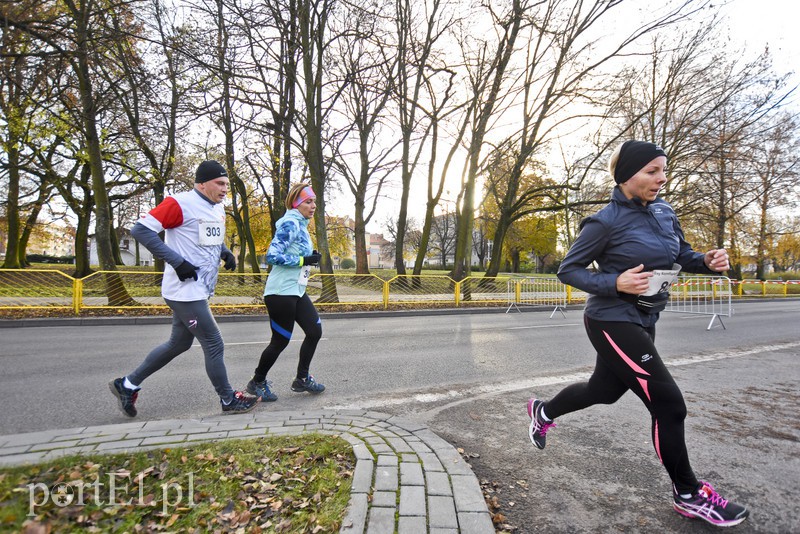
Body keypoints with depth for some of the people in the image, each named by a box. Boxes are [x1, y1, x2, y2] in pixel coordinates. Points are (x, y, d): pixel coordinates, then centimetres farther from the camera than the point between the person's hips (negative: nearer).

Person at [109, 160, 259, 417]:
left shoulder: (218, 208, 11)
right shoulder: (180, 203, -15)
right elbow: (141, 229, -17)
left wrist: (225, 252, 5)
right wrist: (177, 261, -22)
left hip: (200, 290, 10)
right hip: (185, 290, -10)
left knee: (179, 343, 20)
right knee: (214, 345, -1)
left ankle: (128, 384, 36)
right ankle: (229, 400, 16)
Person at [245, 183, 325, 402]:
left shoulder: (300, 225, 14)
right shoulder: (290, 224, -15)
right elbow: (272, 256, -23)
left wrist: (310, 259, 3)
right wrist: (303, 260, -20)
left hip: (296, 291, 10)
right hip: (281, 292, -9)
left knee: (315, 330, 10)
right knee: (281, 340, 2)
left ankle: (302, 379, 25)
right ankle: (257, 382, 24)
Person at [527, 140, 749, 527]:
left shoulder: (663, 212, 5)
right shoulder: (606, 221, -17)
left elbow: (681, 255, 14)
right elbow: (568, 270, -13)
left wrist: (708, 260, -8)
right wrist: (616, 282, -26)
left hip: (643, 321, 8)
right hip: (613, 322, -8)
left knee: (604, 390, 21)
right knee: (668, 404, -3)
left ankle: (543, 411, 45)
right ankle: (688, 495, 20)